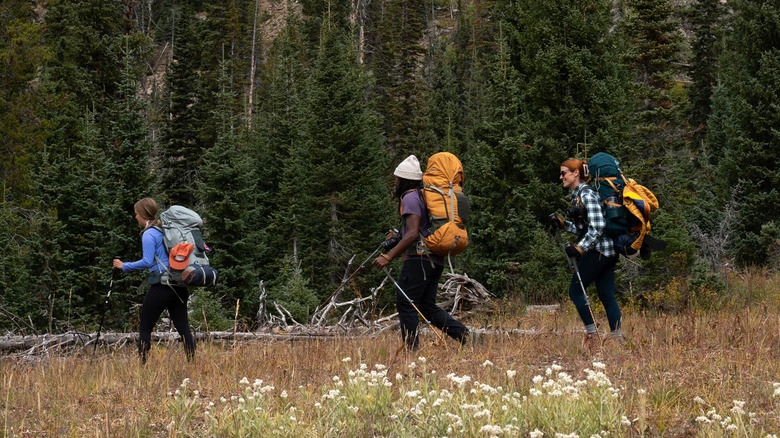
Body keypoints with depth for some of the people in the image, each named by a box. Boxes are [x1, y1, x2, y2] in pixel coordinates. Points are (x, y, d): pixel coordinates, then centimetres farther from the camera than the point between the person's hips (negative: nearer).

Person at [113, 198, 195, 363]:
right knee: (183, 327, 7)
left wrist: (124, 266, -9)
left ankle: (142, 364, -2)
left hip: (160, 287, -8)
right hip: (178, 286, 8)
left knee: (144, 328, 1)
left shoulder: (149, 234, -9)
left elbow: (147, 262, -17)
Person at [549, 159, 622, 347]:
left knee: (575, 291, -3)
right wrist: (563, 224, 13)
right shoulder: (577, 195, 18)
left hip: (598, 251, -10)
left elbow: (597, 226, -21)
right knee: (607, 296, 7)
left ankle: (592, 334, -2)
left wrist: (579, 247, -24)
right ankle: (617, 338, 5)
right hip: (608, 252, 10)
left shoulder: (587, 194, -12)